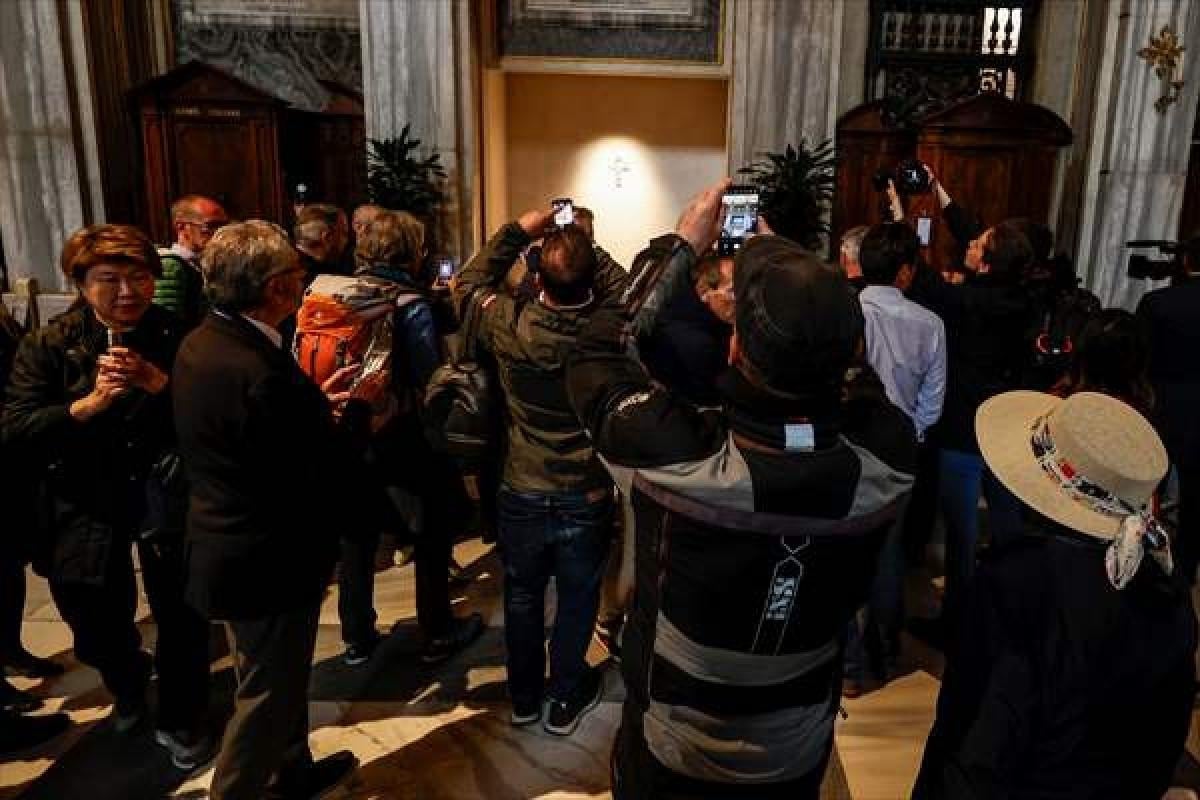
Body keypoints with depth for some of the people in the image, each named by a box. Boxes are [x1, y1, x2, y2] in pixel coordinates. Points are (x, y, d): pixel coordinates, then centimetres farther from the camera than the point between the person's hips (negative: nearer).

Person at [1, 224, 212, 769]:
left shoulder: (180, 337, -7)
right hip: (86, 504, 2)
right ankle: (127, 686, 52)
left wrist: (159, 384, -25)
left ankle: (181, 721, 34)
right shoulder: (48, 345, -4)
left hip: (167, 498, -1)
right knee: (95, 624, 16)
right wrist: (89, 403, -25)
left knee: (181, 618, 6)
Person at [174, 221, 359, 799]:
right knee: (267, 694, 12)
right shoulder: (264, 373, -31)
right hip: (269, 562, -10)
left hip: (225, 546, 10)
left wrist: (316, 401, 7)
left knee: (282, 675, 28)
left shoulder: (200, 344, -1)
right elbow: (323, 472, -27)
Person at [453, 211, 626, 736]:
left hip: (523, 494, 1)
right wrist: (587, 248, -3)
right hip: (588, 497, -1)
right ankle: (565, 700, 35)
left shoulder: (511, 326, -20)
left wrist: (518, 232, -1)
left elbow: (469, 283, 0)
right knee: (577, 599, 19)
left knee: (522, 595, 22)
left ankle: (523, 696, 39)